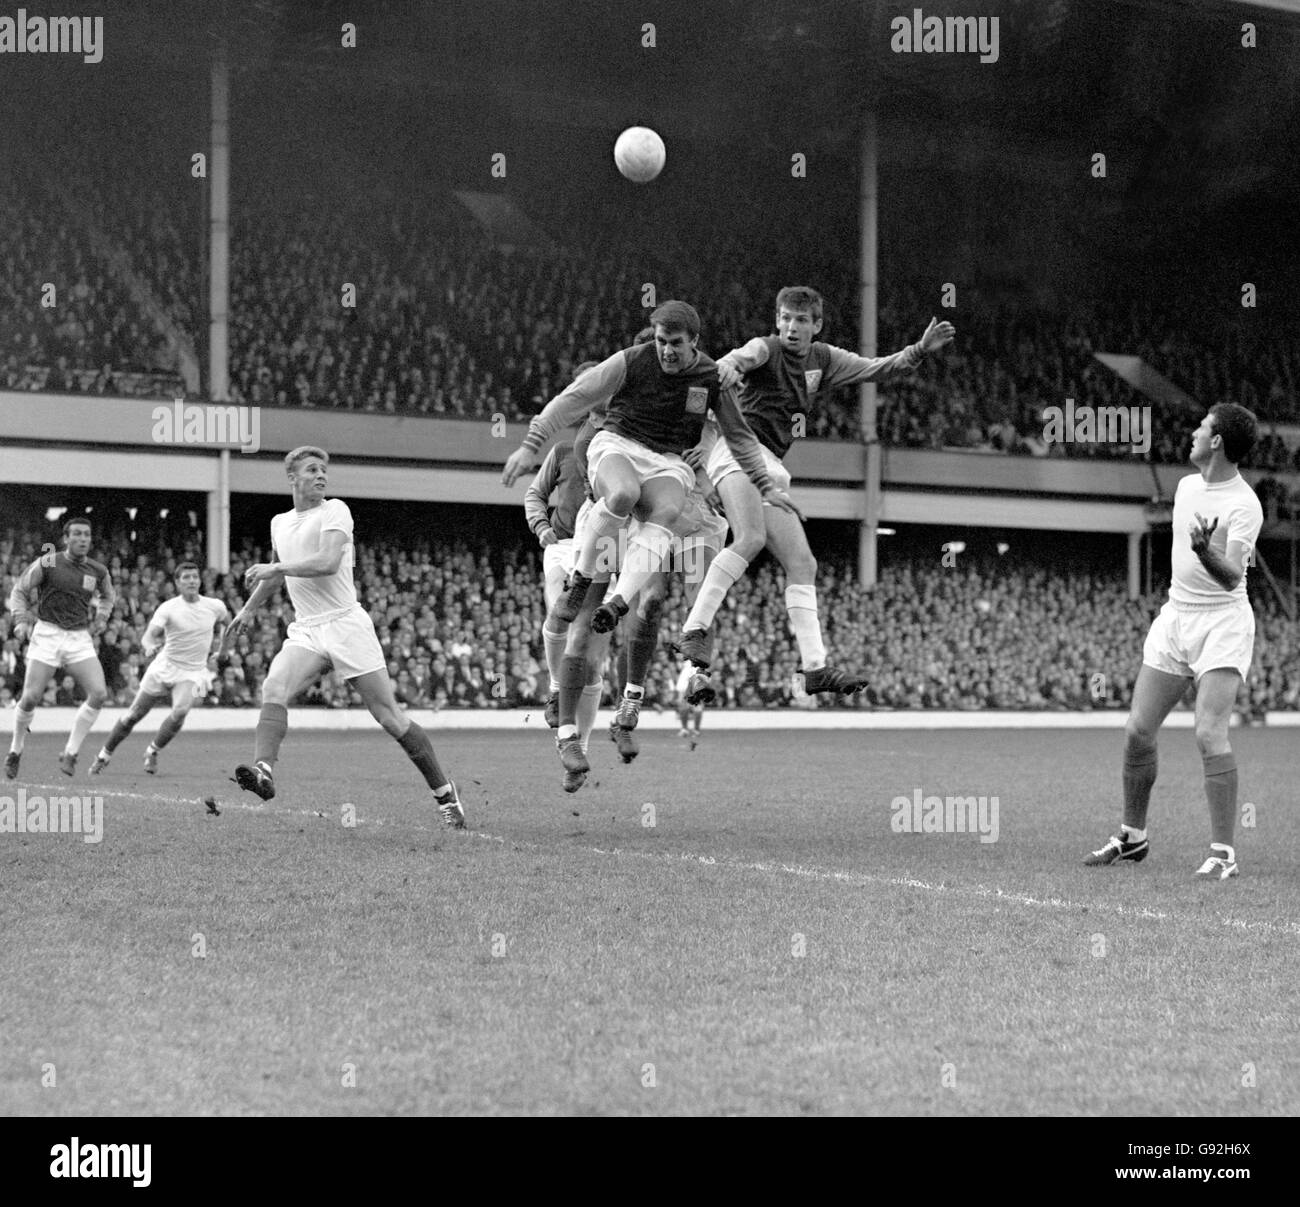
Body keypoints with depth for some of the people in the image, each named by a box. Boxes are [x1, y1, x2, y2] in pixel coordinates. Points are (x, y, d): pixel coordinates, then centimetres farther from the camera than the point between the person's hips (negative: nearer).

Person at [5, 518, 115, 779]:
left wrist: (102, 616, 9)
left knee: (98, 693, -16)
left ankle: (70, 753, -4)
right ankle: (15, 752, 17)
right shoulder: (47, 563, -6)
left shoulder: (98, 571, 4)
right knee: (31, 698, -8)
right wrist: (21, 620, -11)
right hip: (47, 635, -3)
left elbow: (108, 595, 26)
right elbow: (19, 590, 3)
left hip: (80, 639, 3)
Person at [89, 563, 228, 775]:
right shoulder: (168, 608, -12)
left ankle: (152, 752, -3)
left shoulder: (215, 606, -3)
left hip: (192, 673, 1)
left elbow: (225, 622, 21)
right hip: (164, 668, -1)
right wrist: (151, 645, -45)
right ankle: (103, 756, 21)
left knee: (180, 712, -26)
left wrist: (214, 652, 15)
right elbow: (149, 635, -23)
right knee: (134, 716, 2)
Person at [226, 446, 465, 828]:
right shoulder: (279, 524, 16)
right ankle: (262, 771, -40)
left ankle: (444, 793, 4)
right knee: (273, 687, -25)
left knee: (390, 717, -6)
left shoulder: (334, 511, -4)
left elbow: (329, 562, -20)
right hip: (305, 632, 5)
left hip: (346, 623, -5)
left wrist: (275, 567, -16)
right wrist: (249, 608, 38)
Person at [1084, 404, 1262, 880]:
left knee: (1209, 734, -20)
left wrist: (1208, 553, -45)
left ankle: (1223, 852, -13)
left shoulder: (1244, 505, -15)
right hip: (1174, 615, 7)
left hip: (1223, 622, -7)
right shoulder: (1185, 485, 9)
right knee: (1138, 732, 5)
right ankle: (1132, 837, 22)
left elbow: (1232, 576, -27)